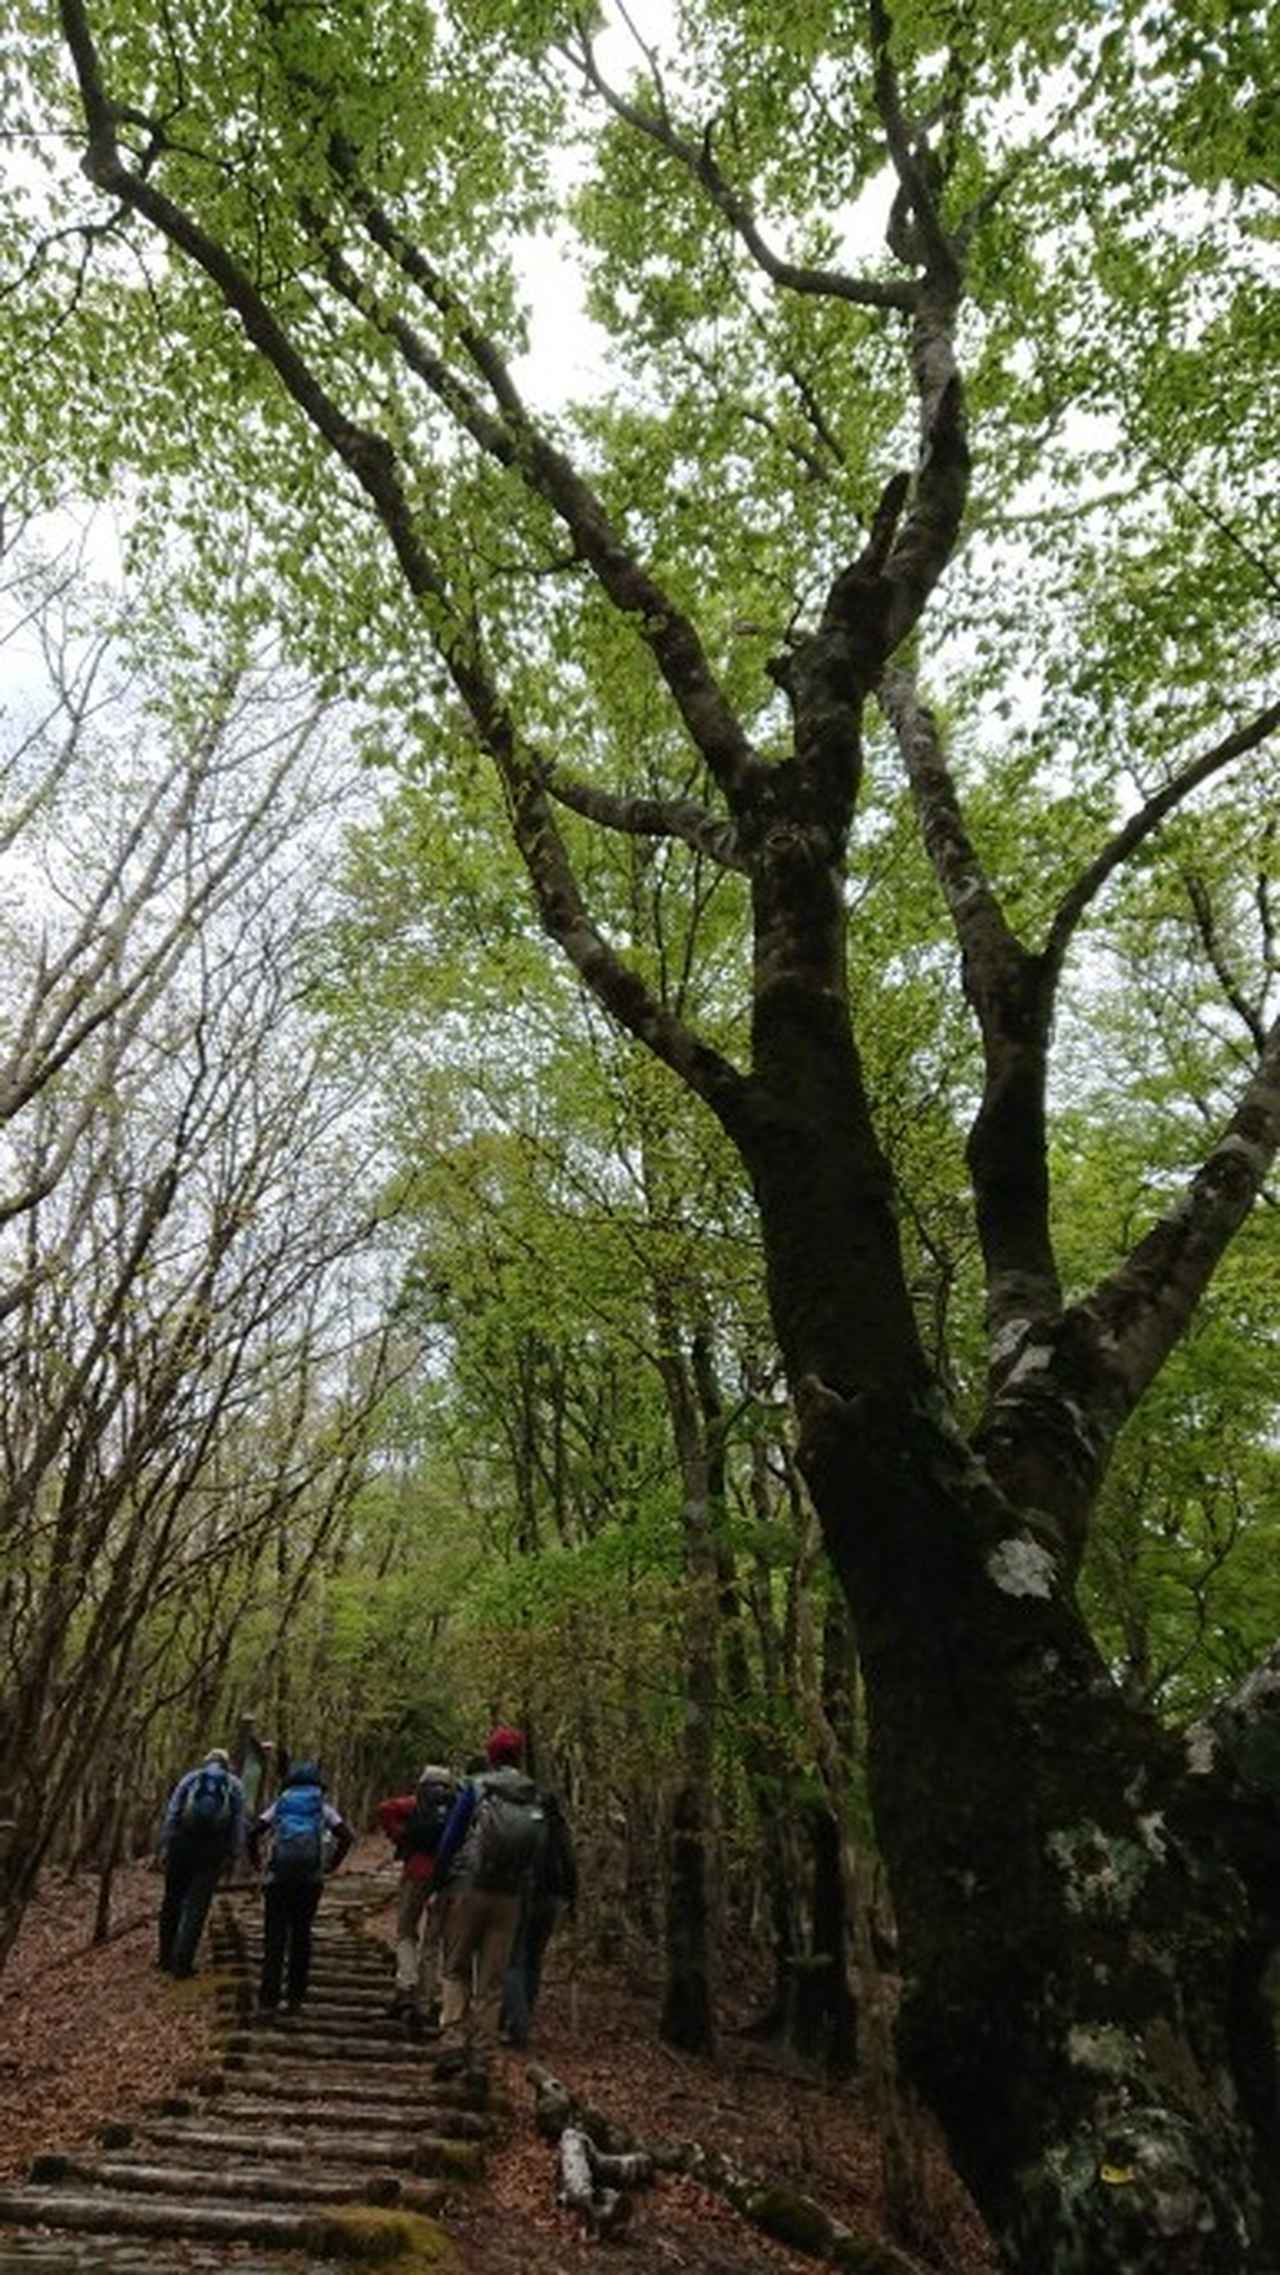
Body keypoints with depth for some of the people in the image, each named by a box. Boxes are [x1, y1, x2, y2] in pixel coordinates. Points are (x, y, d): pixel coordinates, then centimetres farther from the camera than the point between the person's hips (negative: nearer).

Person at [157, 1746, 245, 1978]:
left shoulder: (189, 1778, 11)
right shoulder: (235, 1785, 10)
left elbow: (171, 1813, 1)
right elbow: (239, 1822, 2)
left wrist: (164, 1846, 1)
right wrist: (233, 1854, 3)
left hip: (182, 1844, 1)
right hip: (214, 1850, -1)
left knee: (172, 1901, 15)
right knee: (197, 1906, 5)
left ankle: (166, 1958, 22)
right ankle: (182, 1962, 2)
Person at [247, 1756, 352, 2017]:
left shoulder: (280, 1803, 13)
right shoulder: (323, 1806, 12)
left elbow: (254, 1831, 1)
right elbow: (346, 1836, 0)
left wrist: (255, 1861, 12)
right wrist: (332, 1865, 9)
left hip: (279, 1876, 0)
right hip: (311, 1878, 0)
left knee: (274, 1937, 4)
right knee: (301, 1936, 12)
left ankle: (268, 2000, -2)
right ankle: (294, 1999, 16)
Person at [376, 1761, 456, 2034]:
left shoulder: (415, 1803, 10)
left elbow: (385, 1809, -6)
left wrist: (400, 1840, 0)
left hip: (418, 1871, -2)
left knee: (406, 1933, 16)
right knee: (434, 1942, 12)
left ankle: (406, 1988, -2)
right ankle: (429, 2003, 11)